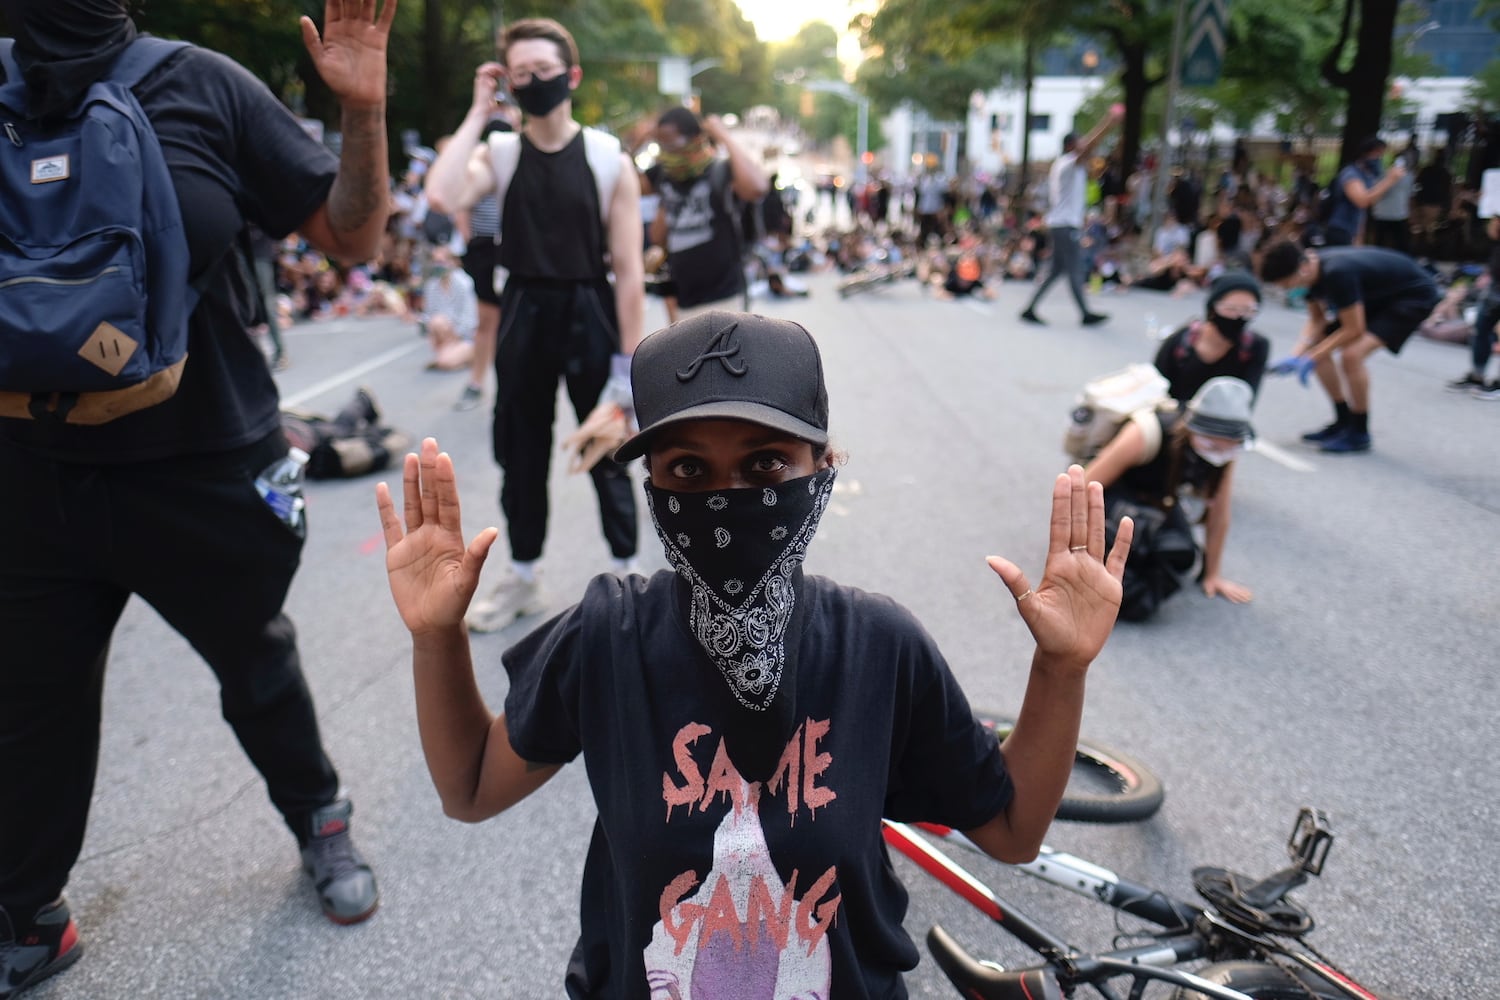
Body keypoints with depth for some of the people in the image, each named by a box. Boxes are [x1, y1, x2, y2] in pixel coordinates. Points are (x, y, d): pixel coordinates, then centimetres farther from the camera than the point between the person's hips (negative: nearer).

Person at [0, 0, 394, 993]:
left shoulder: (202, 85, -6)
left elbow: (354, 236, -6)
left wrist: (365, 109, -20)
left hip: (208, 469, -2)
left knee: (257, 662, 17)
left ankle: (320, 820, 43)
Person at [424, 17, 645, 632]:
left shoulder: (609, 160, -6)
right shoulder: (497, 154, 0)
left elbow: (628, 270, -8)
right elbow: (443, 197, -21)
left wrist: (629, 360, -12)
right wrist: (478, 112, -12)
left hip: (589, 315, -3)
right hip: (523, 314, 3)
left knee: (606, 455, 7)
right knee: (520, 455, 12)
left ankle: (627, 575, 24)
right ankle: (522, 578, 29)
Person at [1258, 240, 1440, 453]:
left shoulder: (1337, 273, -35)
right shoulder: (1312, 267, -8)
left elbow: (1353, 330, -28)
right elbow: (1316, 321, 1)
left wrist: (1311, 359, -22)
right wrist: (1295, 356, -13)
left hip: (1414, 295, -9)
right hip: (1379, 296, 9)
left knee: (1351, 355, -27)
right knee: (1318, 345, 5)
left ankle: (1359, 435, -8)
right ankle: (1344, 422, 18)